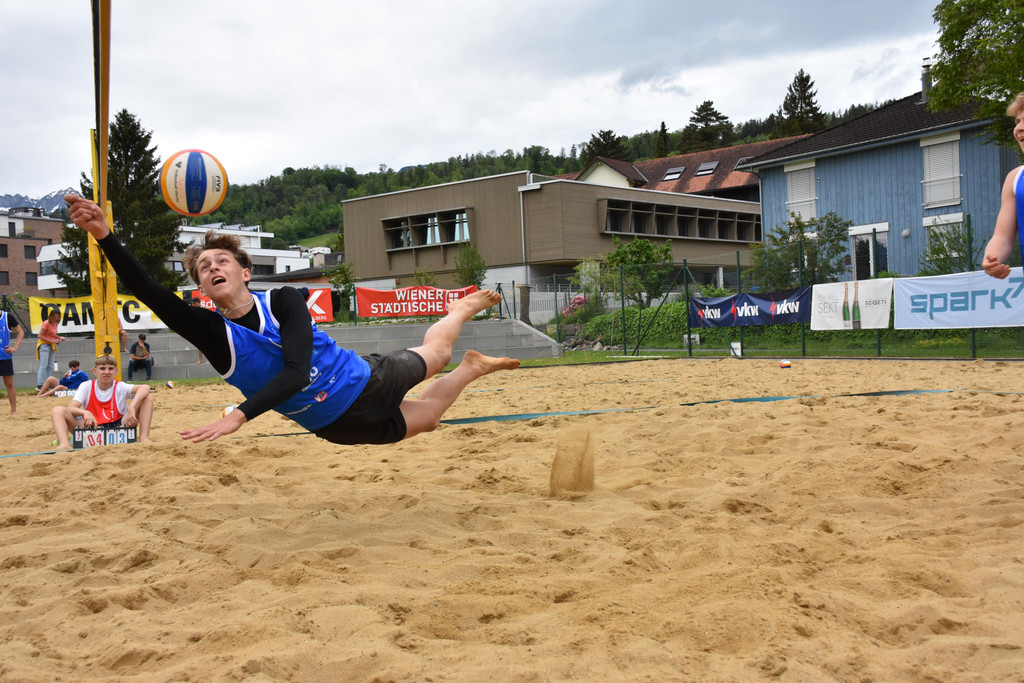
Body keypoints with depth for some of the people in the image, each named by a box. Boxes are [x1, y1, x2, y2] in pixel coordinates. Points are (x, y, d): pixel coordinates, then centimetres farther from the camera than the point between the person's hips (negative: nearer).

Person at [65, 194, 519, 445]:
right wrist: (104, 236, -49)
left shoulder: (284, 301, -25)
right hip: (339, 425, 2)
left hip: (370, 381, -2)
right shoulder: (212, 332, -19)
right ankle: (470, 370, 52)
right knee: (424, 419, 23)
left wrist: (240, 416, -51)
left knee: (432, 354, 25)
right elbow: (147, 291, -34)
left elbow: (297, 371, -38)